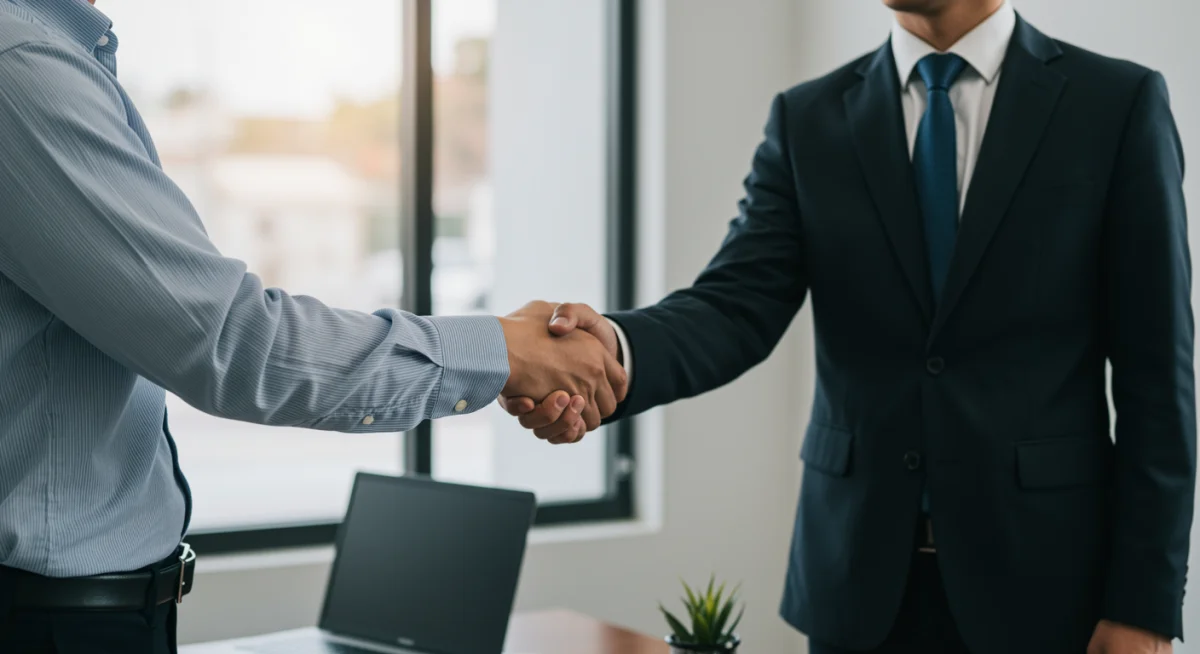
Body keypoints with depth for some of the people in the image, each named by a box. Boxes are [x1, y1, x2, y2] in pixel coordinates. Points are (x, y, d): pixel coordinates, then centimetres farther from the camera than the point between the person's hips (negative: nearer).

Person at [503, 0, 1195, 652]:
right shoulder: (808, 120, 4)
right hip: (861, 575, 2)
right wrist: (619, 351, -29)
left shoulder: (1119, 104, -3)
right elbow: (739, 306, -8)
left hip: (1041, 574, -2)